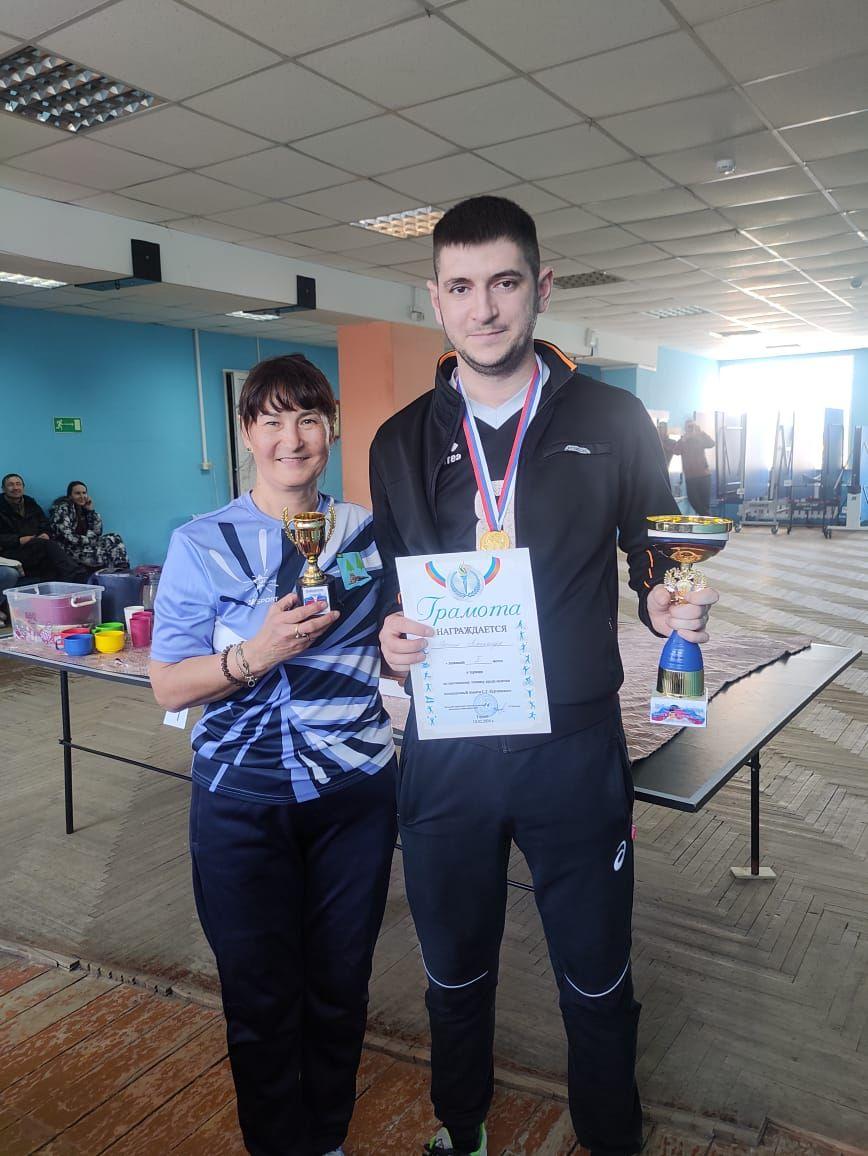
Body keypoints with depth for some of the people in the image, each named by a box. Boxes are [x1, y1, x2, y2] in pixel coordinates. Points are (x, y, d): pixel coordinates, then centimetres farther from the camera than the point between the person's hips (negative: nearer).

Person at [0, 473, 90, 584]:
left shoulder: (31, 504, 25)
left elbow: (46, 528, 23)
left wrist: (45, 535, -1)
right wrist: (19, 540, -15)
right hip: (12, 552, -5)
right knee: (48, 544, -32)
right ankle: (81, 577, -48)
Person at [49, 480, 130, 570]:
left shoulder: (83, 509, 14)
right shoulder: (62, 509, -8)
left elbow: (98, 532, 7)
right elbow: (67, 538, -19)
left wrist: (91, 510, 0)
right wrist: (92, 541, -18)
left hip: (85, 546, 8)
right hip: (70, 550, -8)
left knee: (116, 539, -7)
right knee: (107, 554, -25)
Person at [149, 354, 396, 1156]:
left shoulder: (369, 534, 2)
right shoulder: (202, 544, -5)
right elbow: (169, 686, -7)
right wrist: (257, 654, -22)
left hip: (355, 791, 2)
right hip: (242, 800, -2)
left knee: (340, 984, 16)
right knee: (262, 997, 12)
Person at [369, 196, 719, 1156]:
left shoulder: (612, 422, -1)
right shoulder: (401, 442, 4)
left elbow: (659, 562, 5)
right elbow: (386, 588, 10)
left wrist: (672, 609, -16)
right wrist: (390, 636, -11)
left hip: (575, 745, -1)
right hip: (444, 750, 2)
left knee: (598, 984, 16)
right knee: (455, 977, 21)